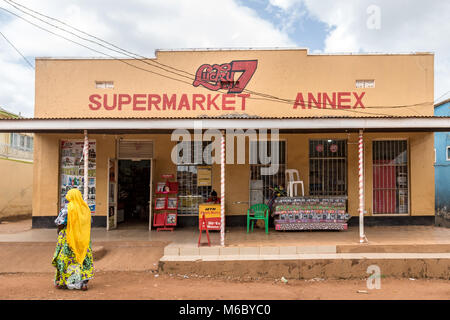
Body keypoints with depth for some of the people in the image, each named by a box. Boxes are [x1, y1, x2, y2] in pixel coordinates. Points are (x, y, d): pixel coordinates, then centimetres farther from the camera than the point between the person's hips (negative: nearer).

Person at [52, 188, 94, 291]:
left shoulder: (67, 207, -12)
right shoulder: (85, 207, 2)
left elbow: (59, 222, -11)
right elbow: (87, 223, 8)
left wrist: (59, 229, 7)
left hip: (69, 237, -4)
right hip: (83, 238, 4)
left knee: (64, 258, 11)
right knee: (83, 258, 8)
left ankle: (62, 282, 21)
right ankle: (83, 282, 3)